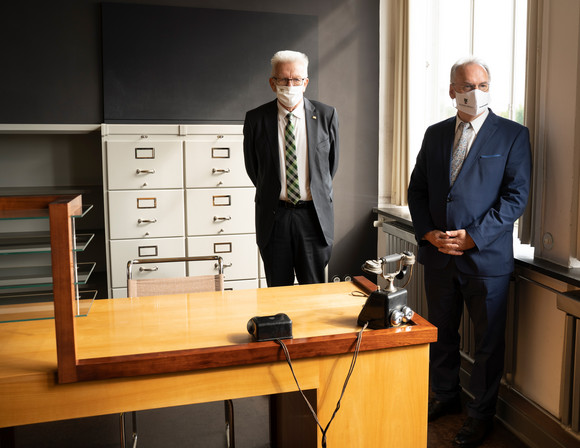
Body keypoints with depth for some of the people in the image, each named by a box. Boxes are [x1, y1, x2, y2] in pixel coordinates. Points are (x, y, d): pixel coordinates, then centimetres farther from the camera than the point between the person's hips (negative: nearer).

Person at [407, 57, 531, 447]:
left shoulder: (513, 135, -2)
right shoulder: (435, 134, 10)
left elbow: (516, 196, -9)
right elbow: (417, 189, 10)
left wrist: (473, 236, -16)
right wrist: (428, 232, -5)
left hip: (486, 257, -4)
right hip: (438, 255, 4)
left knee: (489, 341, 9)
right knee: (442, 333, 17)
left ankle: (482, 413, 28)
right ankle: (446, 396, 38)